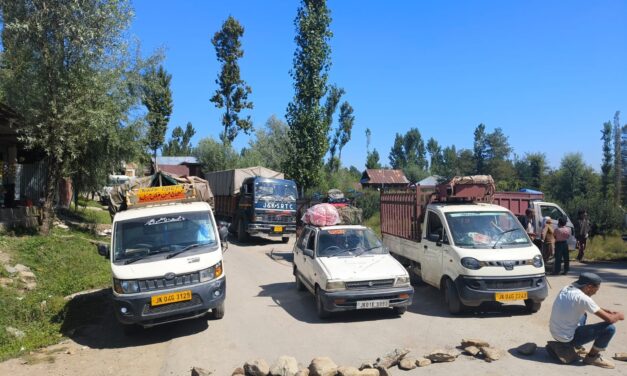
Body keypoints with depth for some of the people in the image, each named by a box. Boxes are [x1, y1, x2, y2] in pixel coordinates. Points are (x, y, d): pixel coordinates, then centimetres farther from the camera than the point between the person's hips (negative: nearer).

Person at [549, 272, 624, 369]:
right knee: (610, 328, -7)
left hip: (554, 333, 9)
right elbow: (609, 319, -14)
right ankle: (592, 356, 11)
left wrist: (605, 310, 15)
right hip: (567, 338, -9)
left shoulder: (566, 289, 3)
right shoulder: (583, 298, -21)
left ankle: (575, 347, 31)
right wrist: (618, 315, 8)